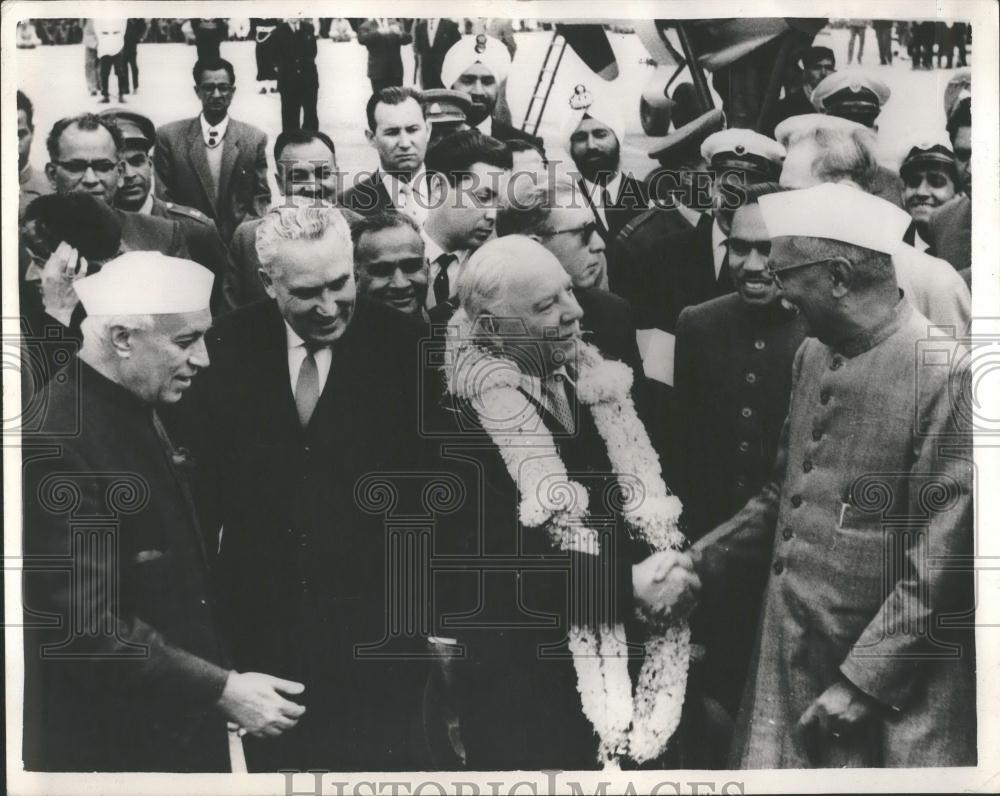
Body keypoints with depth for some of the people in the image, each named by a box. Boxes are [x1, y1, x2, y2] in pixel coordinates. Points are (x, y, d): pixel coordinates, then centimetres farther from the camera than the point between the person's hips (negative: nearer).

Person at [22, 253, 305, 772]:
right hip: (114, 742, -8)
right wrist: (223, 689, -21)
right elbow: (89, 626, -25)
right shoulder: (59, 439, -23)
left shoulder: (137, 409, 6)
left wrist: (220, 679, 8)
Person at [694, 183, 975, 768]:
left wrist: (861, 681, -15)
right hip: (787, 665, 7)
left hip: (890, 694, -6)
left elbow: (940, 565, -17)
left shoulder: (946, 374, -18)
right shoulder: (811, 356, 6)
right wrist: (700, 561, 6)